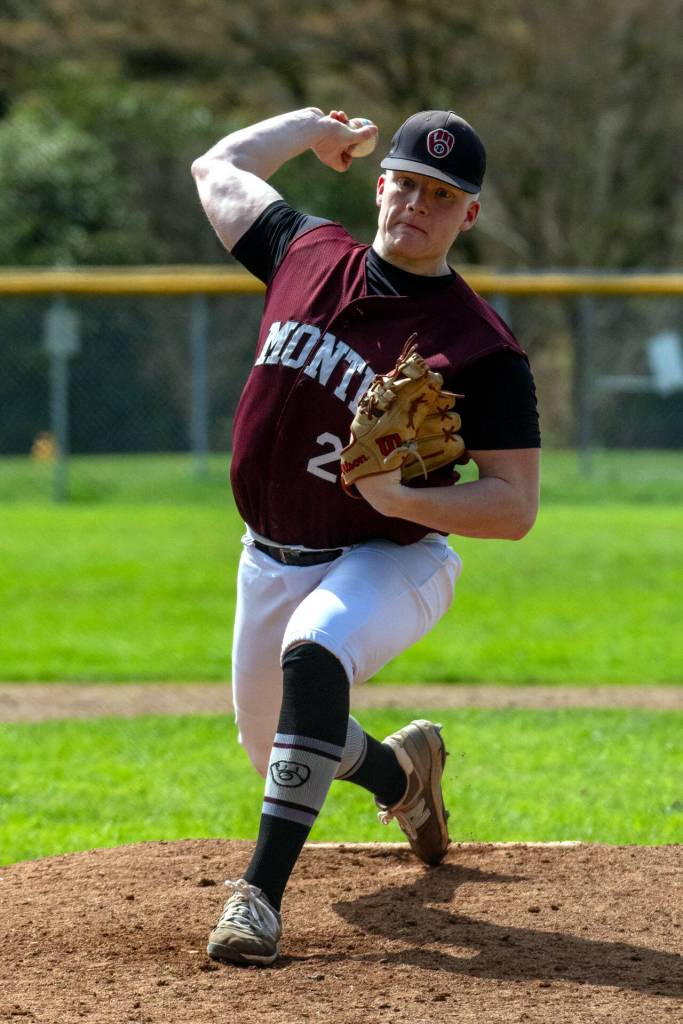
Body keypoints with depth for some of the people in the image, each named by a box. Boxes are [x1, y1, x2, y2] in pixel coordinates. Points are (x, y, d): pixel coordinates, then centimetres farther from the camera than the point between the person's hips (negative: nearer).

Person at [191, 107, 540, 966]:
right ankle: (402, 770, 53)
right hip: (271, 562, 6)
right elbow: (217, 168, 16)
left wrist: (399, 495, -34)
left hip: (389, 563, -6)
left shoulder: (480, 348, -17)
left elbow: (515, 508, -20)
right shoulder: (308, 255, -3)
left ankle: (261, 894, -37)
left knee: (314, 659, -38)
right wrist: (311, 126, 23)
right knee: (276, 753, 19)